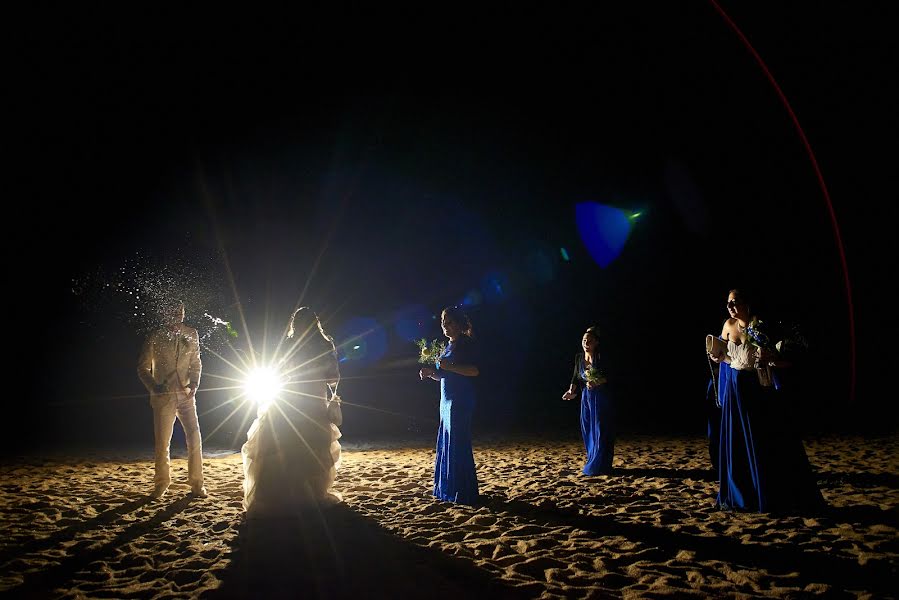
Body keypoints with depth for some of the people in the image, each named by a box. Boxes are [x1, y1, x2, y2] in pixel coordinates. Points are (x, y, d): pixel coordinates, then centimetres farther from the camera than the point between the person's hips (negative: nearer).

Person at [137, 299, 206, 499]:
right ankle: (162, 483, 22)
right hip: (163, 396, -2)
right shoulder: (155, 338, -4)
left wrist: (194, 383, -2)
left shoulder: (191, 334, 3)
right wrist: (153, 386, -14)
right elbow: (142, 367, 2)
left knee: (195, 438, -4)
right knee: (162, 442, 3)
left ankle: (197, 484, 6)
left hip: (186, 394, 2)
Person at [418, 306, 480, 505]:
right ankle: (448, 489, 19)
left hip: (461, 401, -9)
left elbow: (474, 371, -18)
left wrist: (449, 366, -24)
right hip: (447, 401, 9)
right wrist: (430, 373, 4)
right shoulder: (448, 346, 17)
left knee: (458, 445, -7)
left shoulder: (466, 343, -8)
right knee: (445, 443, 11)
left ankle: (465, 493, -1)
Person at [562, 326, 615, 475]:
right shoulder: (579, 357, 5)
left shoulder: (601, 357, -12)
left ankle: (599, 467, 0)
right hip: (586, 397, 6)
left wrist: (598, 382, -27)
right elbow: (576, 376, 9)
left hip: (600, 397, -6)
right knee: (587, 430, 10)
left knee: (600, 431, -5)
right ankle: (592, 462, 22)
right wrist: (572, 391, -4)